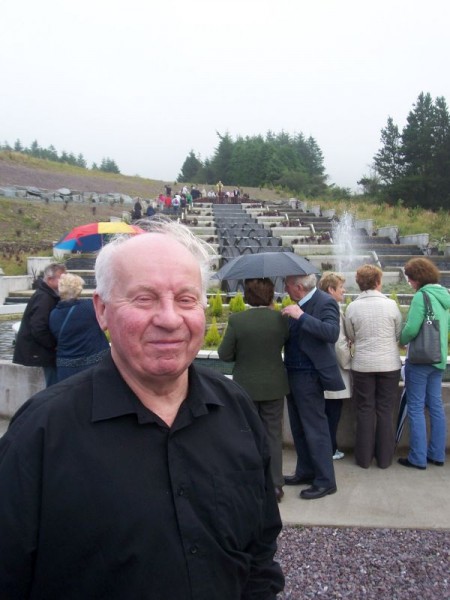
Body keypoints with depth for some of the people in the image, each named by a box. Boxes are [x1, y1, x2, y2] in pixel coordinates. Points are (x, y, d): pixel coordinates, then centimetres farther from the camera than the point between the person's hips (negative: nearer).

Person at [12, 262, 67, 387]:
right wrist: (54, 345, -15)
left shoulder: (49, 296, 11)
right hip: (37, 352, -9)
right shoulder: (43, 298, -18)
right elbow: (38, 329, -25)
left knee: (53, 386, 13)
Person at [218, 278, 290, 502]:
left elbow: (224, 354, -11)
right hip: (274, 386, 2)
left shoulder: (236, 320, -16)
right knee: (273, 434, 13)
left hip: (246, 387, -1)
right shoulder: (280, 318, -11)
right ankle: (275, 485, 21)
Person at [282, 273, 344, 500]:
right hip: (293, 374, 9)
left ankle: (325, 481, 14)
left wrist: (301, 316, -33)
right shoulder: (299, 304, 9)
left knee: (315, 428, 0)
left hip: (308, 376, -9)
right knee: (299, 427, 18)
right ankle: (306, 472, 33)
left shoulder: (325, 302, -14)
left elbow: (332, 333, -29)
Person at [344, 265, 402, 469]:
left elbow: (350, 337, 2)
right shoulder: (391, 305, -8)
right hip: (389, 364, 0)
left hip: (362, 365, 0)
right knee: (385, 412, 10)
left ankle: (364, 458, 17)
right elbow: (399, 335, 2)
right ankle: (384, 458, 18)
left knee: (365, 411, 10)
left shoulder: (352, 308, -7)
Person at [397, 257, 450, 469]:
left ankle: (418, 458, 7)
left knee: (416, 408, 1)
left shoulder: (421, 296, -16)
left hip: (420, 358, -8)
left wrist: (402, 340, -1)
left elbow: (411, 329, -20)